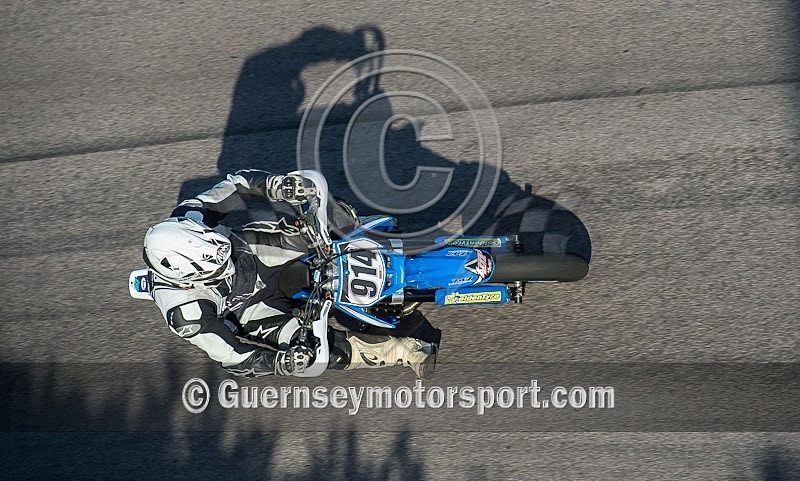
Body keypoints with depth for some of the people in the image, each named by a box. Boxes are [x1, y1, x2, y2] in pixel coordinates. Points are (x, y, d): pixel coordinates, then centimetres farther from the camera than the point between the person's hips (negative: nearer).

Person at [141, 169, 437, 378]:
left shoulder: (186, 220, -27)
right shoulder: (184, 312, -34)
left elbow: (238, 183, -14)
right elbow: (234, 358, -24)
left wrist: (276, 185, -33)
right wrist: (282, 364, -39)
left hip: (257, 250, 4)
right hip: (249, 307, -4)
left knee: (310, 188, -21)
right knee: (329, 350, -24)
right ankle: (408, 351, -5)